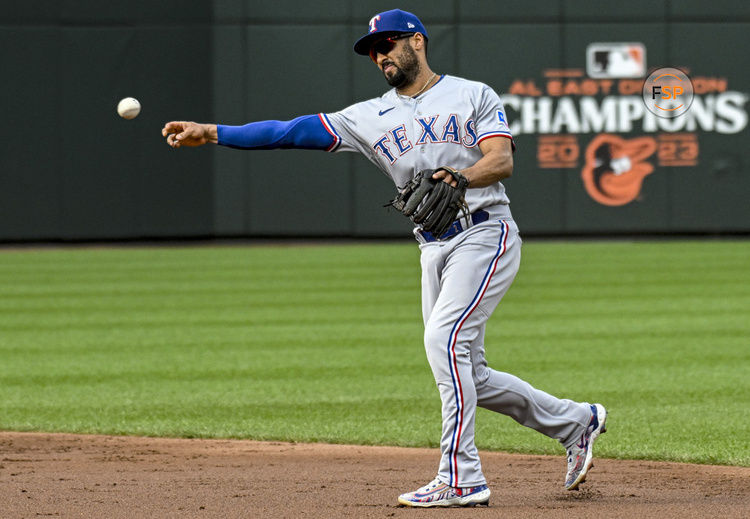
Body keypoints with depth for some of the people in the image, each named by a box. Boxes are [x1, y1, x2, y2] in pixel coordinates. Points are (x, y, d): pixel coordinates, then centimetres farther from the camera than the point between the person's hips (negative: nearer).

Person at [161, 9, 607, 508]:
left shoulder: (474, 96, 1)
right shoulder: (371, 117, 12)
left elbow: (502, 160, -12)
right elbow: (293, 131, 4)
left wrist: (459, 177, -32)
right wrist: (213, 133, -4)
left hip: (485, 233, -6)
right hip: (434, 250, 6)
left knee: (444, 340, -22)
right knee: (467, 374, 6)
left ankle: (461, 478, -20)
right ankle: (575, 421, 25)